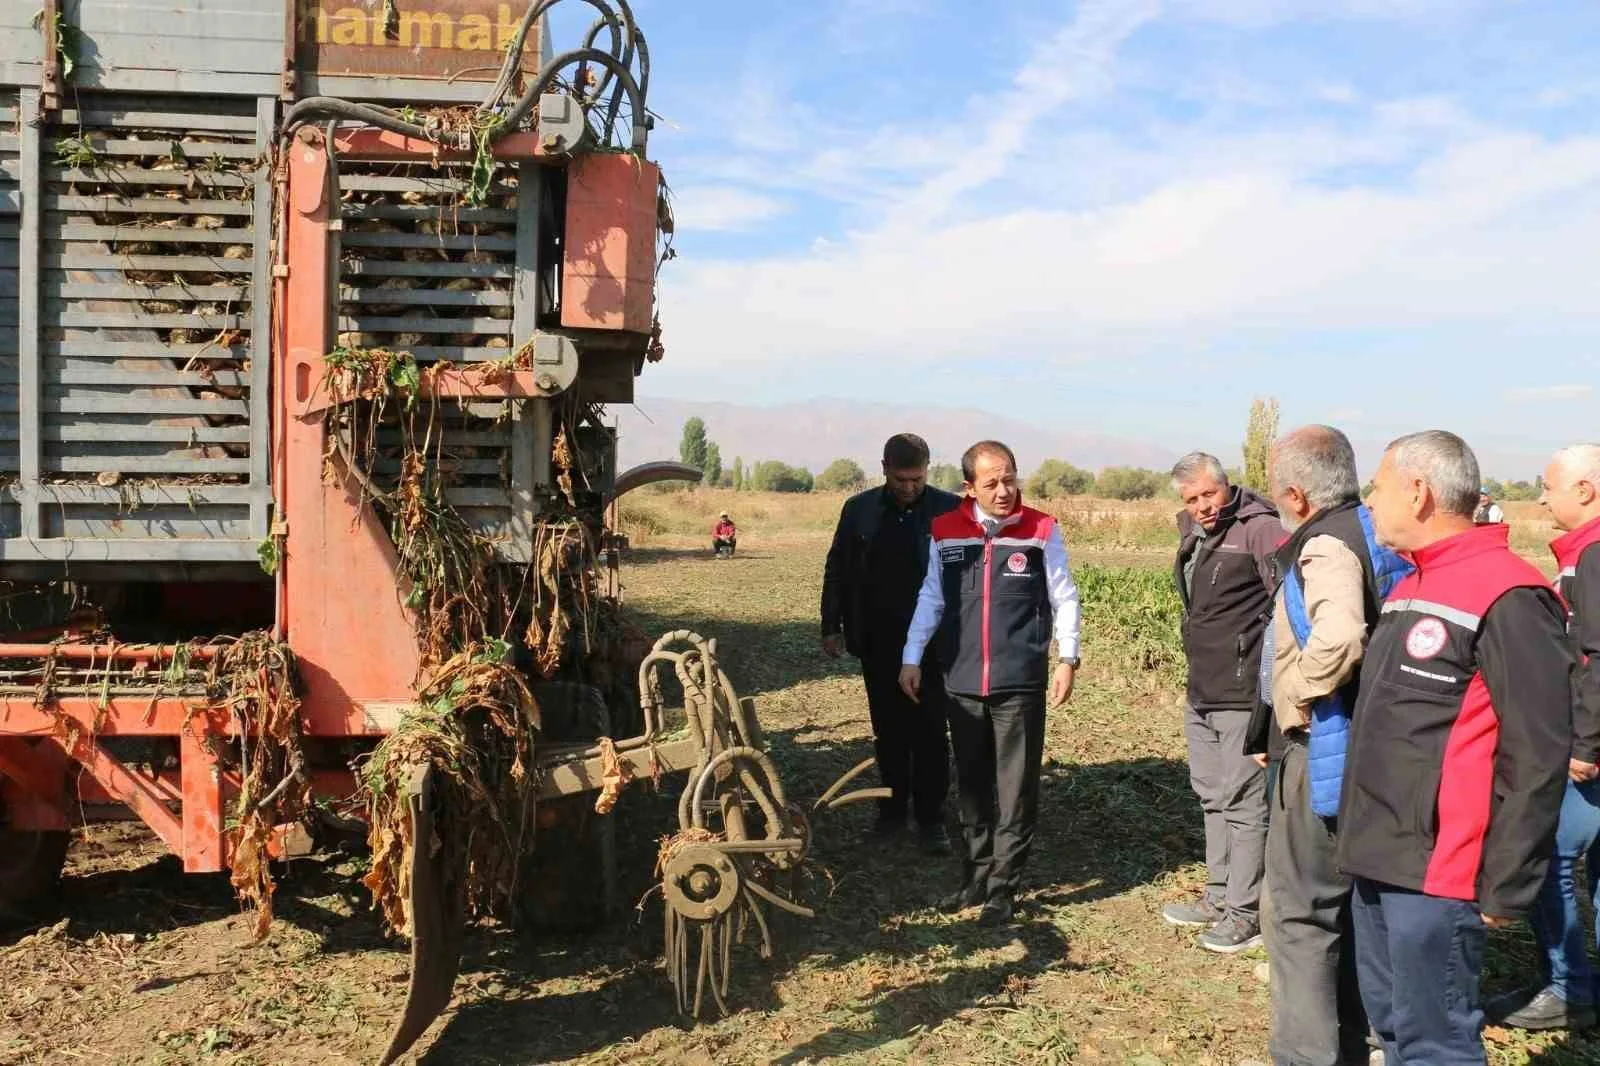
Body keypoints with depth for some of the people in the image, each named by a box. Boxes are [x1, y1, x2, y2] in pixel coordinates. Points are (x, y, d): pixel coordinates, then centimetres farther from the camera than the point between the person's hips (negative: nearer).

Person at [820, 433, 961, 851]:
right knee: (888, 730, 11)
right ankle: (892, 809, 24)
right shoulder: (859, 510, 4)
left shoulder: (950, 510, -4)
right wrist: (832, 626, 6)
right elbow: (837, 569, 10)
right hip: (877, 641, 3)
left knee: (929, 732, 1)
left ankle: (931, 819, 10)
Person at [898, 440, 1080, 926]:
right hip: (962, 683, 3)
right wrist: (912, 658, 8)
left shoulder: (1041, 531, -3)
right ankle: (975, 876, 27)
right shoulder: (945, 532, 3)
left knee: (1016, 793, 2)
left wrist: (1067, 658, -3)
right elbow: (931, 599, 11)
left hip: (1020, 684, -3)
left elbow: (1064, 598, 2)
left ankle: (1003, 889, 13)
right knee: (971, 787, 13)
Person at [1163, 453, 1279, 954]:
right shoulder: (1192, 534, 12)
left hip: (1243, 693, -9)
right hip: (1201, 692, 9)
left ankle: (1246, 913, 8)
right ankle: (1219, 897, 31)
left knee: (1244, 801, -2)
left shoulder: (1259, 529, -15)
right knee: (1213, 796, 18)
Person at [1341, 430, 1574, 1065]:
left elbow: (1536, 757, -18)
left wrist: (1506, 887, -15)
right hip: (1379, 864, 9)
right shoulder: (1410, 588, 13)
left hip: (1437, 873, -9)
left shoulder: (1506, 598, -16)